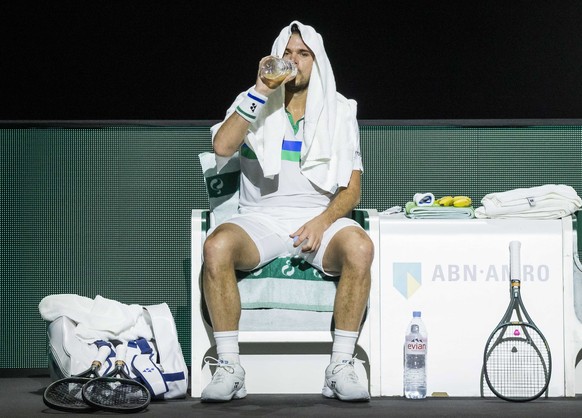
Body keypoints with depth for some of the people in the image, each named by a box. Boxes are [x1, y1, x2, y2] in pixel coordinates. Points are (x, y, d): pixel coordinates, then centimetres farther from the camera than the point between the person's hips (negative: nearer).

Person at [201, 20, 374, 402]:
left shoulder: (339, 112, 10)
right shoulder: (254, 106, 10)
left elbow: (352, 188, 5)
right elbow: (222, 146, -11)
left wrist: (322, 221, -15)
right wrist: (260, 92, -14)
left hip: (321, 217, 0)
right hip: (262, 218, 0)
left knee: (359, 247, -34)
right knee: (217, 245, -33)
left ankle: (341, 367, -27)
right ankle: (229, 368, -26)